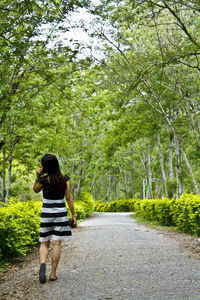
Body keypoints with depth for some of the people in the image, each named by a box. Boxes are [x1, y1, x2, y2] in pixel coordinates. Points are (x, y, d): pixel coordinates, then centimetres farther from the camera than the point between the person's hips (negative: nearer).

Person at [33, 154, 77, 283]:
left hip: (46, 213, -1)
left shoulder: (43, 179, -8)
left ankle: (43, 264, -15)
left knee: (44, 243, 11)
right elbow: (69, 198, -2)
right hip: (61, 213, 1)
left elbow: (36, 190, 14)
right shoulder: (65, 178, -3)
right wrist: (74, 215, 2)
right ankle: (53, 274, 5)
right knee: (57, 243, 3)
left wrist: (37, 177, 4)